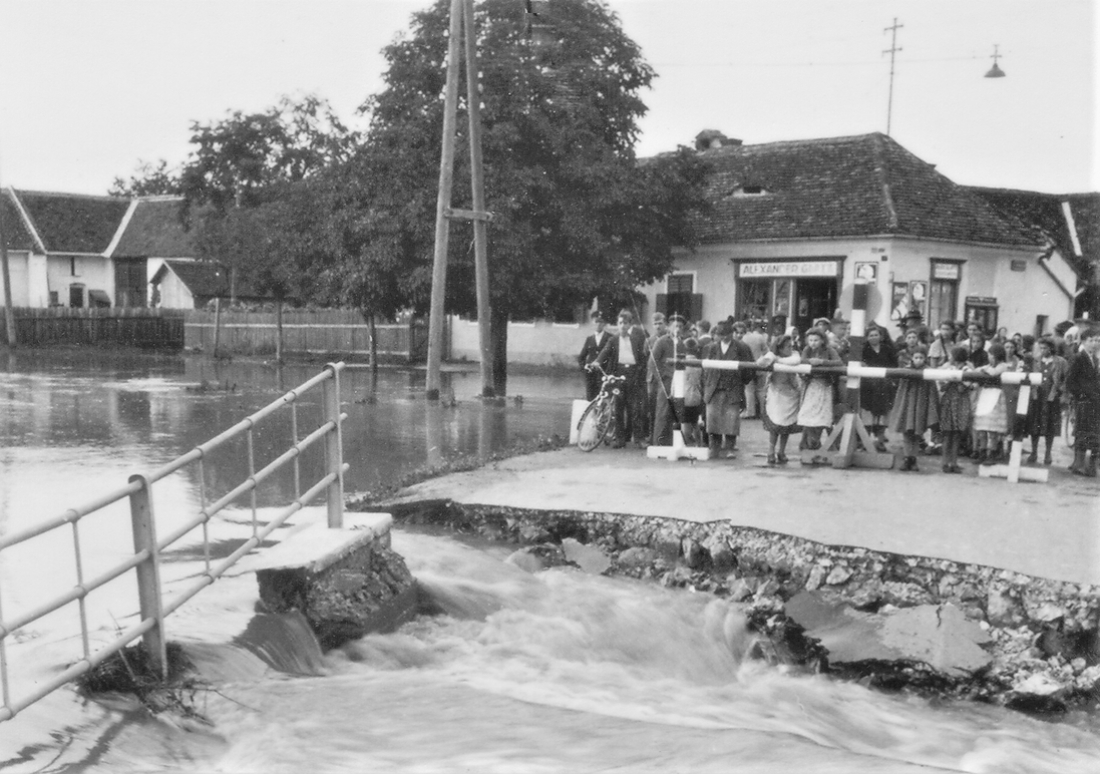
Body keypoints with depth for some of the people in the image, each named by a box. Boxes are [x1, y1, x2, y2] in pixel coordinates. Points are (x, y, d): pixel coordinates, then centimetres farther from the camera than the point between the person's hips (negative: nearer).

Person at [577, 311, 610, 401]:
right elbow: (581, 356, 18)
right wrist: (584, 365, -1)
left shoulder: (610, 338, 2)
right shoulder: (589, 338, 14)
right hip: (590, 373, 4)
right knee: (590, 399, 1)